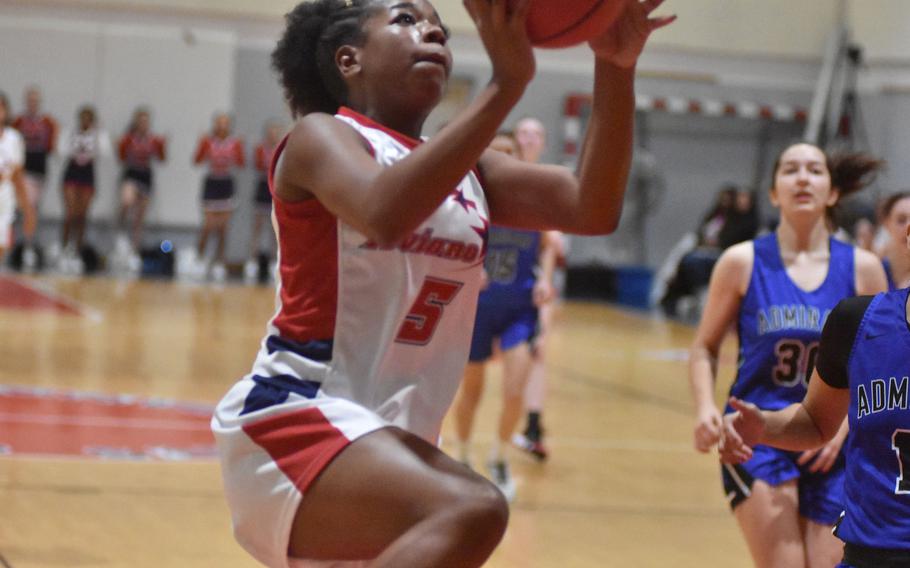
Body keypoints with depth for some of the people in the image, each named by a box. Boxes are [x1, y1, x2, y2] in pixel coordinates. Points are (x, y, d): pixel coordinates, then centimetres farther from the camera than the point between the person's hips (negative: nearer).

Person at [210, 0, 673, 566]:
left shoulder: (467, 170, 13)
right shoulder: (321, 136, -5)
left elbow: (593, 210, -3)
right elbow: (384, 216, -29)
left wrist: (615, 69, -15)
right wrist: (506, 84, -32)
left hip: (389, 436, 9)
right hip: (295, 416, -9)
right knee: (471, 511, -33)